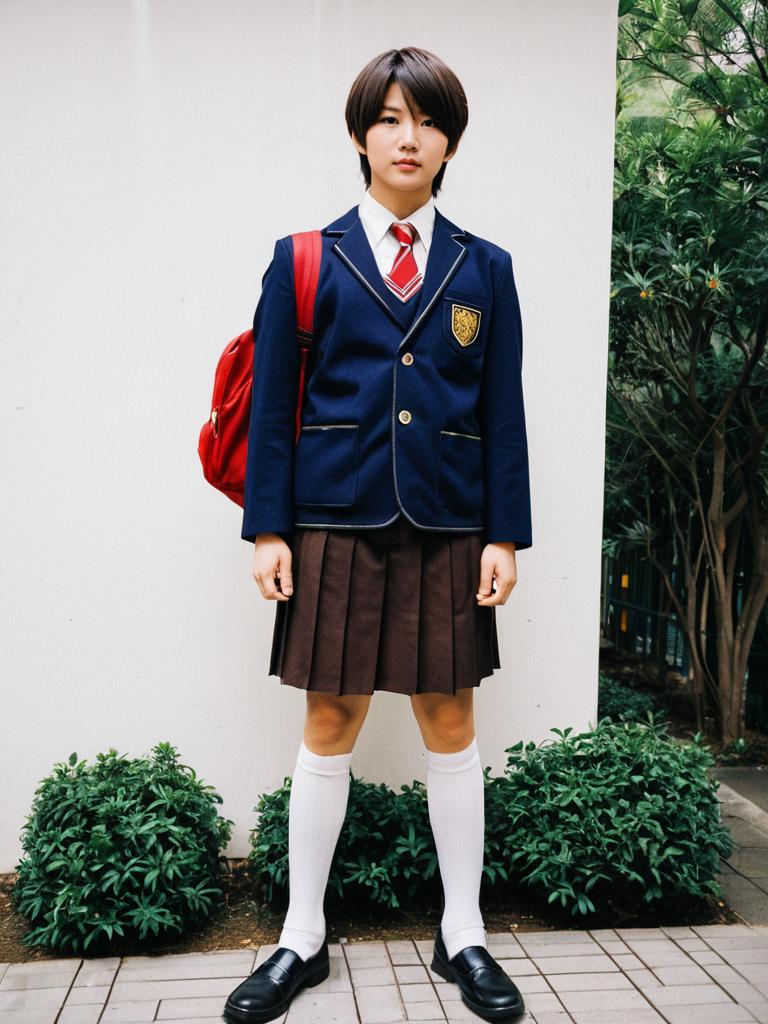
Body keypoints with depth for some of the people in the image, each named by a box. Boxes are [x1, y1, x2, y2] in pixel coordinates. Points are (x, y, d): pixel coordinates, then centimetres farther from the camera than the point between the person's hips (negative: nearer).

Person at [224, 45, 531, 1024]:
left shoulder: (484, 270, 9)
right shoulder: (306, 261, 6)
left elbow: (503, 412, 6)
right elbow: (272, 406, 3)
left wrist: (503, 535, -1)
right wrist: (269, 528, -5)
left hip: (448, 533, 1)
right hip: (337, 528, -1)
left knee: (451, 725, 8)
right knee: (329, 727, 6)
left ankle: (462, 936, 26)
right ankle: (302, 939, 24)